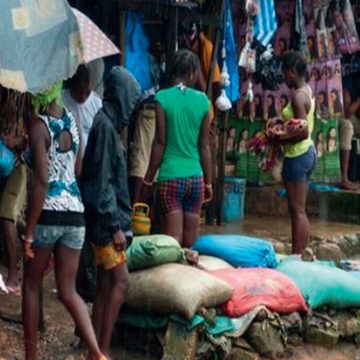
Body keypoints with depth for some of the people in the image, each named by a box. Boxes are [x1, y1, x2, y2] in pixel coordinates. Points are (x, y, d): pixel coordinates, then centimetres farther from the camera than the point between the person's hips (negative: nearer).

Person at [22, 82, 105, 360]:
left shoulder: (38, 125, -12)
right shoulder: (72, 119, 9)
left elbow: (42, 181, -18)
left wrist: (28, 231, -15)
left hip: (49, 214, -6)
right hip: (75, 213, 6)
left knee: (31, 286, 13)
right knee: (68, 291, 12)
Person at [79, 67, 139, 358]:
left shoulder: (109, 124, 14)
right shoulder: (105, 126, -15)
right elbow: (102, 182, -19)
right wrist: (115, 225, -19)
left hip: (109, 218, 10)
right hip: (105, 219, -10)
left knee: (105, 284, 10)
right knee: (120, 281, -10)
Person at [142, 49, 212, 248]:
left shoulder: (163, 97, -4)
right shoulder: (202, 100, 3)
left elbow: (160, 142, -5)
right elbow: (204, 146, 5)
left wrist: (148, 180, 2)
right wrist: (208, 182, 13)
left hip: (171, 176, -3)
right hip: (196, 177, 3)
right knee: (191, 241, 11)